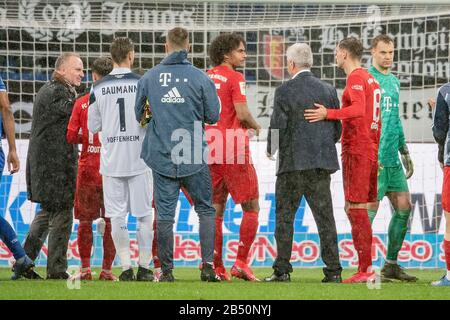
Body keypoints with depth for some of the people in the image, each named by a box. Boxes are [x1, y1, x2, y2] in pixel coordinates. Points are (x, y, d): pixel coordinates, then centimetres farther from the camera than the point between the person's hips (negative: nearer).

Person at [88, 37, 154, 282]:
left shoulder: (99, 88, -1)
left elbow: (93, 126, 5)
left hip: (111, 161, 1)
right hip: (139, 159, -1)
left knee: (117, 216, 4)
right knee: (144, 215, 7)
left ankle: (126, 268, 0)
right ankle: (144, 267, 6)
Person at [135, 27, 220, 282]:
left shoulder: (150, 77, 0)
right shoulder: (200, 78, -7)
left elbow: (137, 114, 6)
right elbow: (213, 116, -3)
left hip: (162, 156, 1)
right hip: (194, 156, -1)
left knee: (165, 214, 6)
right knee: (205, 209, 12)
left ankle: (167, 270, 6)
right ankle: (208, 265, 3)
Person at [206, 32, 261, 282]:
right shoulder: (235, 78, -8)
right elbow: (242, 113, -17)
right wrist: (255, 126, 3)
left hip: (209, 150, 6)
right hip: (234, 150, -6)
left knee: (215, 210, 9)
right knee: (251, 208, 4)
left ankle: (216, 267, 5)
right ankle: (241, 262, -5)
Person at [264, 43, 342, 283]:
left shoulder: (285, 91, -7)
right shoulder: (328, 90, 6)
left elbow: (278, 126, -10)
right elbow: (337, 130, 8)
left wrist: (271, 150, 8)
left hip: (293, 162, -4)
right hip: (322, 163, 4)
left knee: (284, 216, 4)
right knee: (325, 216, 5)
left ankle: (282, 269, 2)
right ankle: (333, 270, 1)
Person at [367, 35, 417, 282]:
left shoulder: (394, 81, 18)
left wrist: (404, 152, 23)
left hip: (392, 158, 8)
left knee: (404, 208, 7)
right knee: (369, 211, -8)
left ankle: (391, 264, 16)